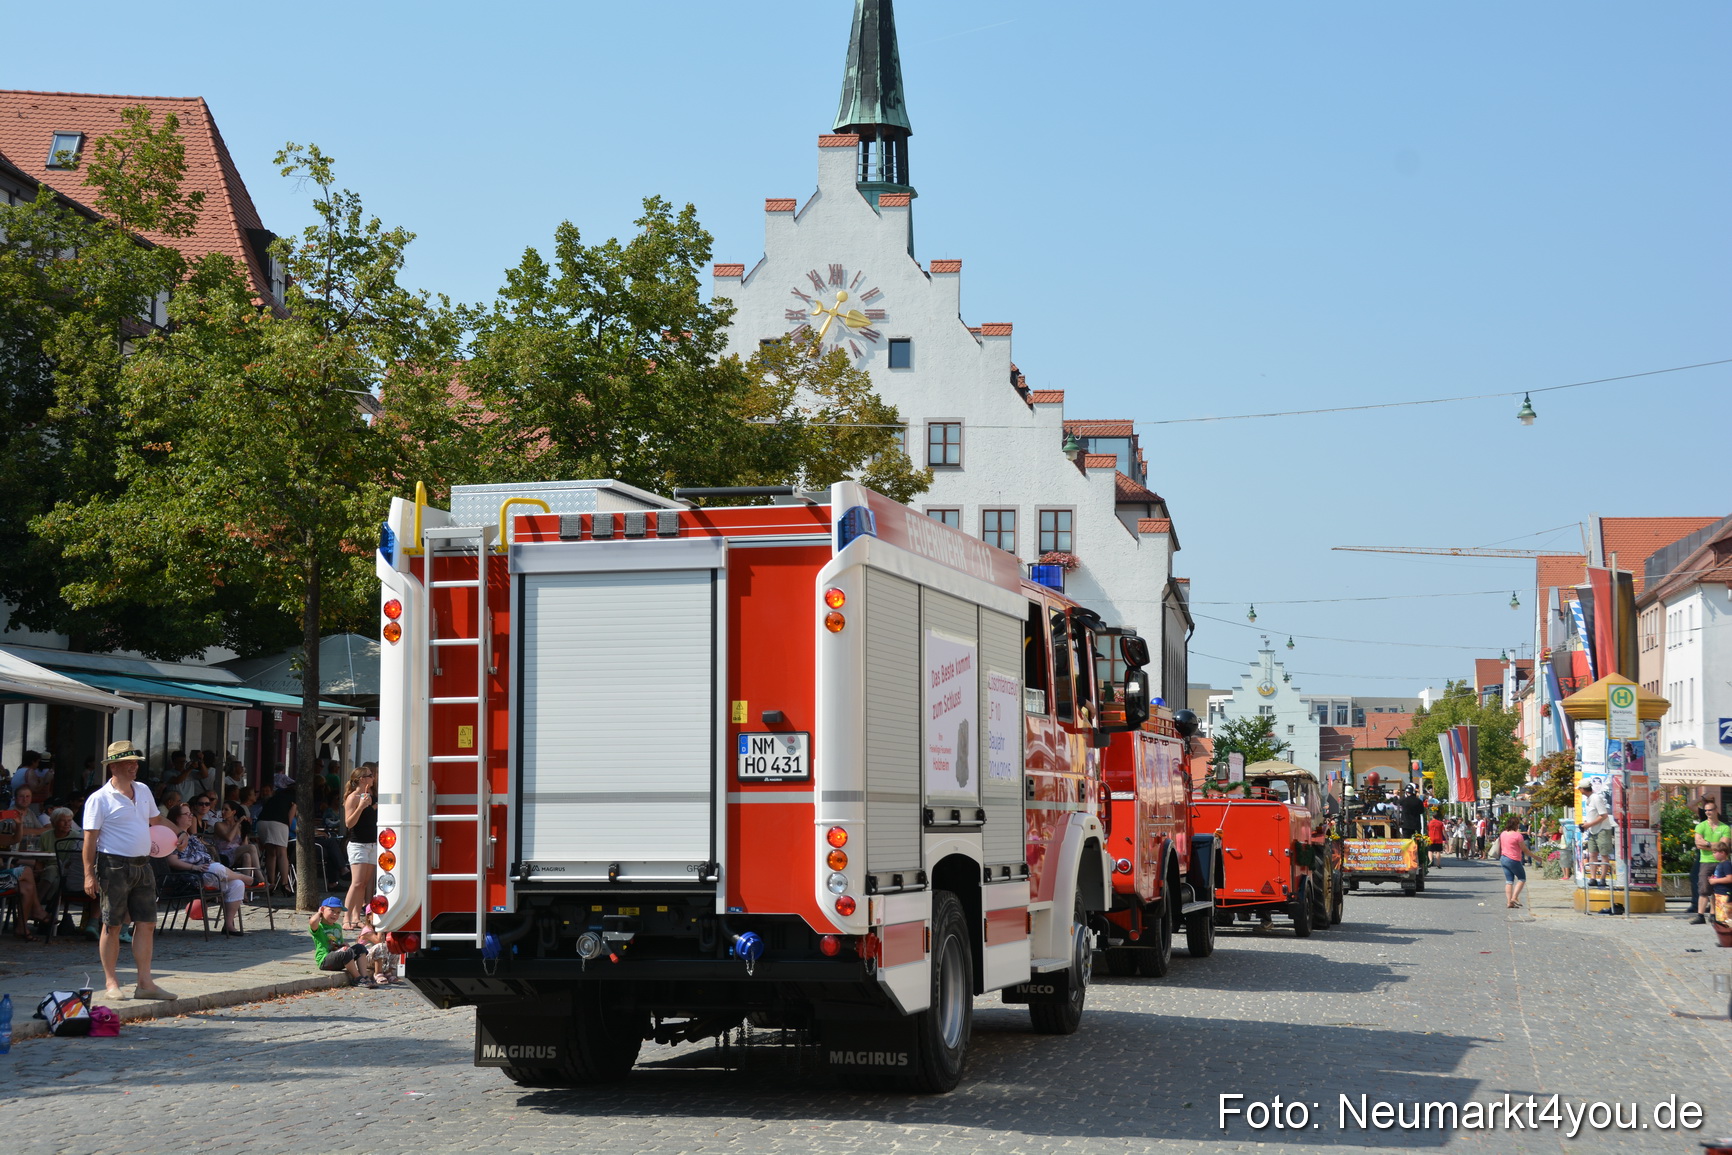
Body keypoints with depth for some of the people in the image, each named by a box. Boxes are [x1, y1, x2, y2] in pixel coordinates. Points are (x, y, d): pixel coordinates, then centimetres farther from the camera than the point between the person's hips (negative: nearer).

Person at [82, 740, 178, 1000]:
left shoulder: (143, 790, 13)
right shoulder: (100, 799, -8)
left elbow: (156, 819, 27)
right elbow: (90, 838, -11)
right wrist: (89, 873, -17)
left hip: (142, 866, 7)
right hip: (114, 867, -7)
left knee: (147, 924, 4)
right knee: (112, 926, 0)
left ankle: (145, 983, 7)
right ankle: (112, 984, 7)